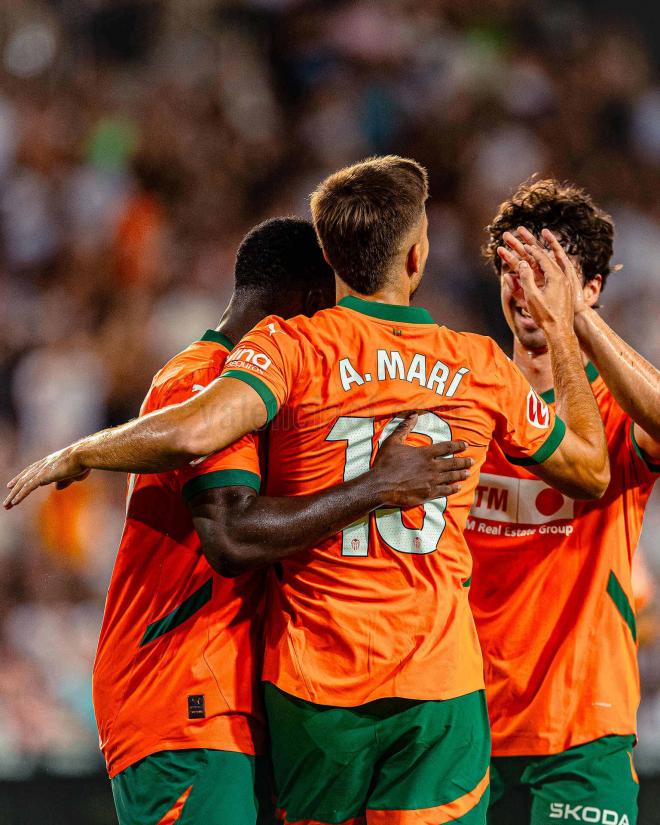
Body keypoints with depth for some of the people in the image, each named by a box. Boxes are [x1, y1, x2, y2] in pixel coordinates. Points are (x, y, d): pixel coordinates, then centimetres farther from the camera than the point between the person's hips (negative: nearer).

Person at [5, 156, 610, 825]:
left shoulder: (292, 346, -6)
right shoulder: (482, 366, 3)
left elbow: (194, 432, -25)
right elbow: (590, 470, 19)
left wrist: (73, 456, -8)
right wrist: (560, 329, 27)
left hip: (312, 679, -1)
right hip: (441, 686, 1)